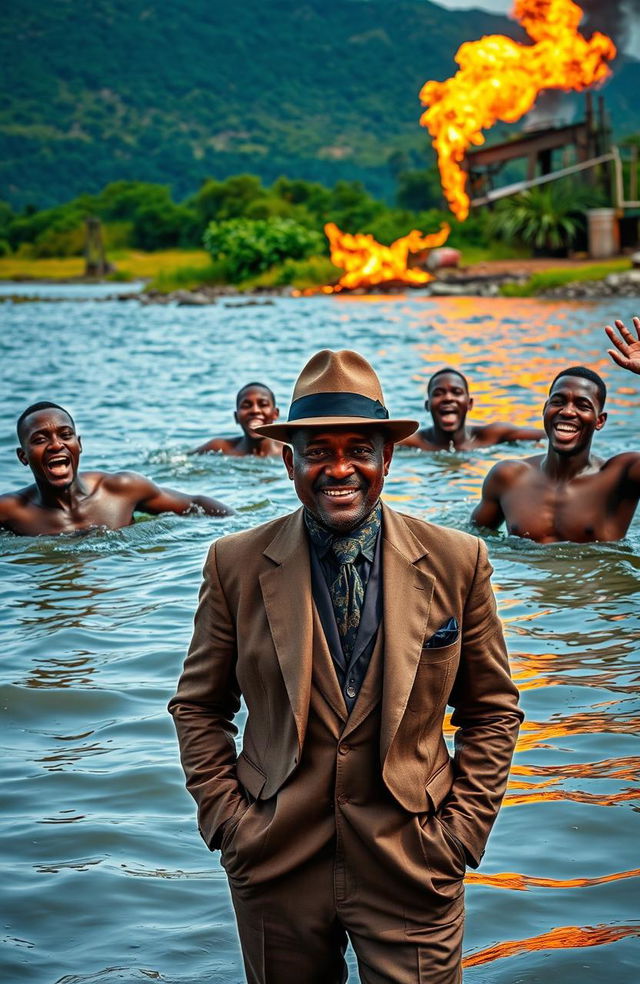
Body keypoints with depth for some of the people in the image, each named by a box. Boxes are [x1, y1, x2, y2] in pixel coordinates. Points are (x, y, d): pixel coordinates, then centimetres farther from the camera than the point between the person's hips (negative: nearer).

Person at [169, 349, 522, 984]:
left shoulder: (457, 563, -3)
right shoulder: (236, 564, -3)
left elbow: (491, 711, 4)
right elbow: (198, 707, 6)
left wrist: (461, 830, -2)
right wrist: (226, 818, -2)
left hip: (412, 868, 0)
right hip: (275, 863, 1)